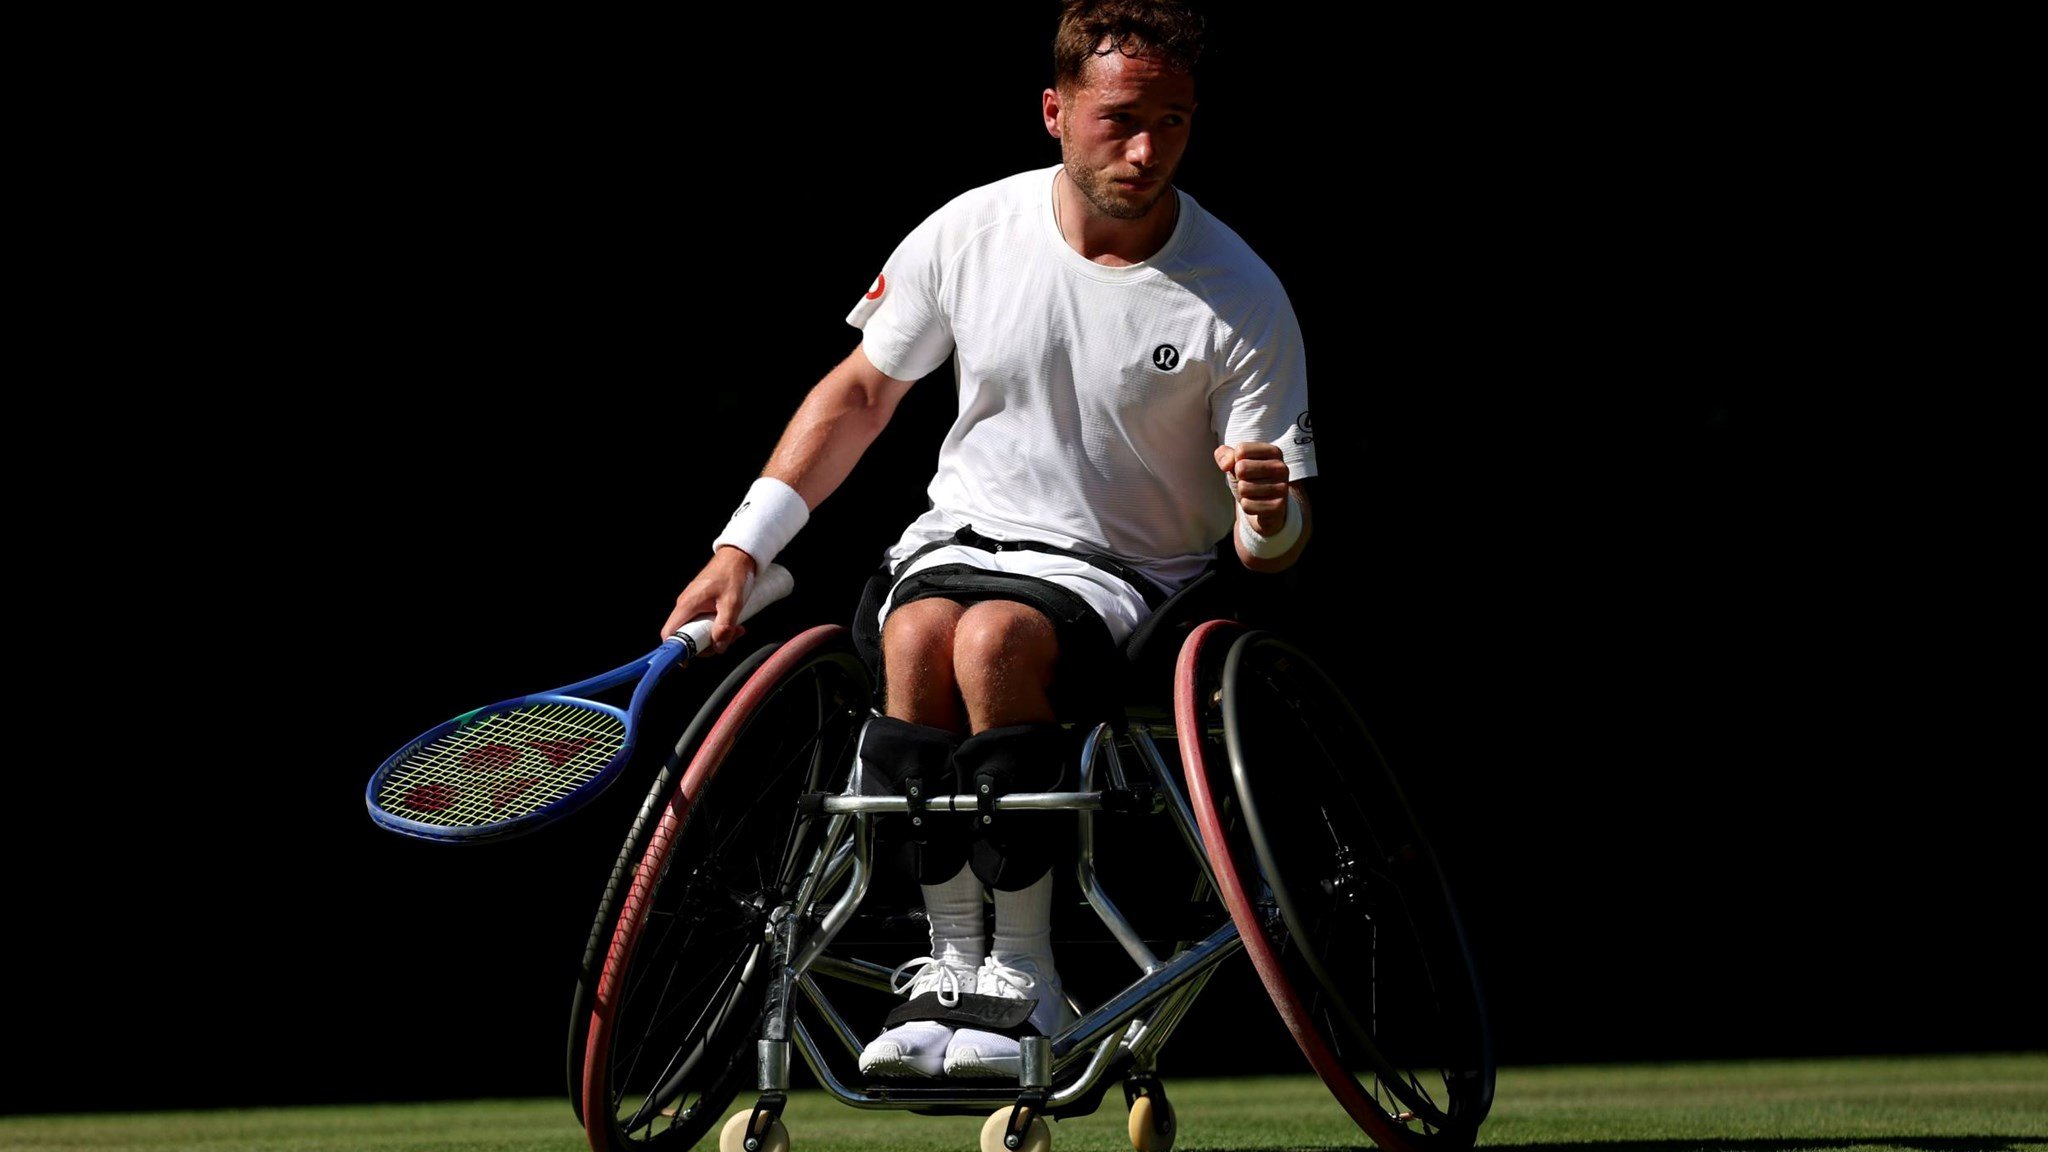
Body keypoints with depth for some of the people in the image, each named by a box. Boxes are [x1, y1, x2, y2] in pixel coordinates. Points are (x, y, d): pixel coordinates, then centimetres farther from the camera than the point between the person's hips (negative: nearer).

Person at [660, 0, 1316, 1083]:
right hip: (961, 536, 2)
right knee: (919, 639, -34)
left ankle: (1025, 977, -23)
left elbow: (1274, 544, -5)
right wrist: (741, 549, 5)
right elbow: (859, 393, 12)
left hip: (1125, 575, -2)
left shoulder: (1242, 300, -10)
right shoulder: (970, 233, -4)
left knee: (994, 638, -36)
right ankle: (951, 960, -20)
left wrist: (1270, 517, -30)